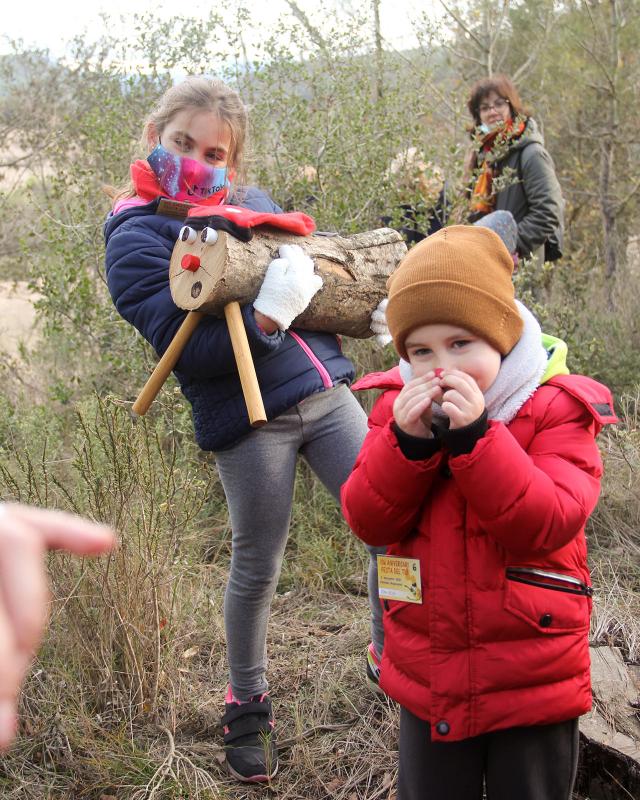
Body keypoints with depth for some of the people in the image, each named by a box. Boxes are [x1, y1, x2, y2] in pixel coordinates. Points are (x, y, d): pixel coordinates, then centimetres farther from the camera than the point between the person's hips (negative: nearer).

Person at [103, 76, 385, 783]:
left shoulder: (252, 203, 12)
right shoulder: (135, 239, -6)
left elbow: (316, 262, 28)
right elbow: (189, 349, -16)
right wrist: (268, 315, -27)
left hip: (325, 390, 6)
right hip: (249, 420, -5)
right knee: (256, 570, 9)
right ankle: (247, 704, 33)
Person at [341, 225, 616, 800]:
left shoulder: (556, 410, -12)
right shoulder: (398, 408, -2)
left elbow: (547, 524, -24)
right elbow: (368, 521, -9)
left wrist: (473, 437, -33)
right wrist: (406, 442, -25)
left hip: (534, 685, -3)